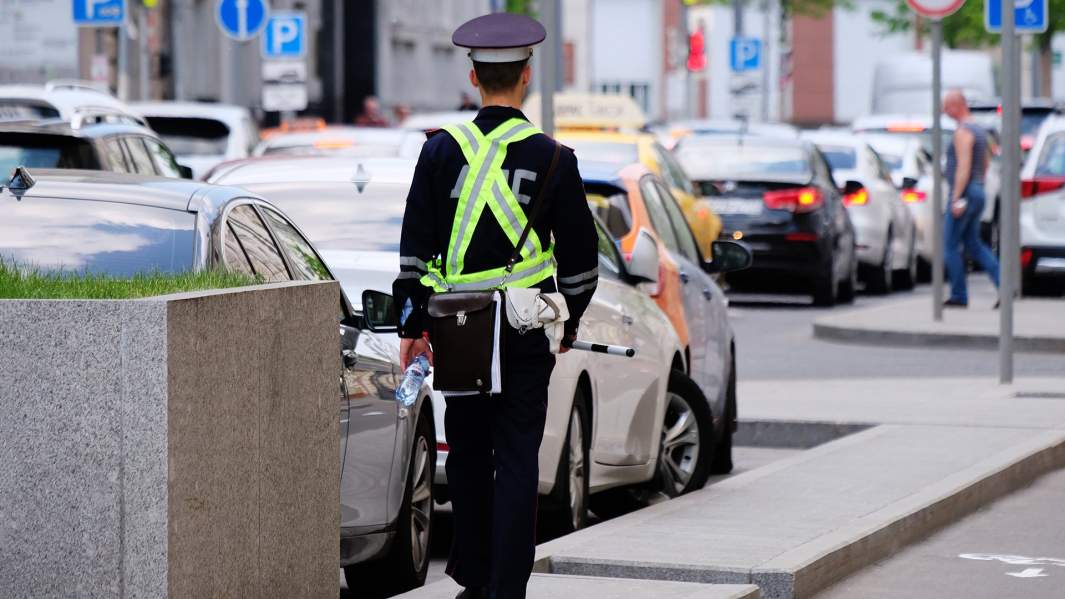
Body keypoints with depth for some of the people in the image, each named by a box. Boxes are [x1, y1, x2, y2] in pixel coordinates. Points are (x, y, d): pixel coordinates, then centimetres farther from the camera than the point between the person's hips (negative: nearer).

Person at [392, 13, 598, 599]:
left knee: (468, 455, 14)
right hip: (526, 331, -1)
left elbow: (415, 247, -1)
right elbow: (580, 257, 3)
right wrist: (569, 323, 18)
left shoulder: (442, 150, -3)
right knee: (517, 461, 1)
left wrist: (412, 326, 5)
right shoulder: (552, 159, -4)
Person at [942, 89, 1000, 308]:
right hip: (978, 193, 10)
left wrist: (956, 198, -25)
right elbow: (986, 162, 25)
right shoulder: (979, 130, 16)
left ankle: (959, 296, -1)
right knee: (973, 244, 12)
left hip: (964, 193, -10)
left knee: (950, 246, -2)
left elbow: (964, 167, -23)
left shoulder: (963, 132, -15)